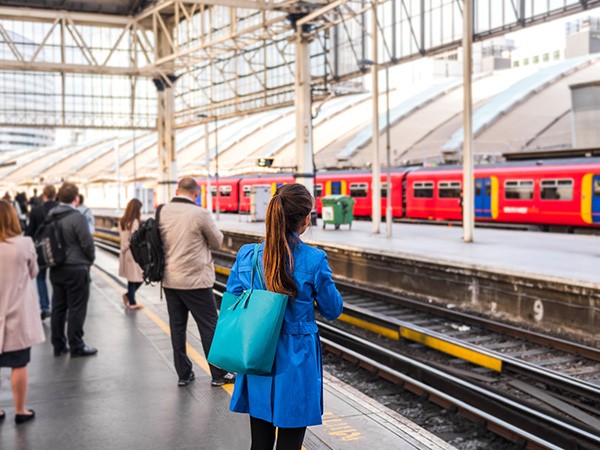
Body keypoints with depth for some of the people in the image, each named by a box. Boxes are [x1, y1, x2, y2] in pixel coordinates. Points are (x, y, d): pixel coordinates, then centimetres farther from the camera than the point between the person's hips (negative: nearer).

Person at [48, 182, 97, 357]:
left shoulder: (51, 217, 6)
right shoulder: (77, 218, -15)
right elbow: (87, 243, -14)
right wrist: (90, 259, 3)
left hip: (56, 269, 7)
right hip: (76, 269, -7)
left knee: (58, 307, 11)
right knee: (76, 308, 1)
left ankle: (58, 345, 18)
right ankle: (76, 346, 6)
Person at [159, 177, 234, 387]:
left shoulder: (162, 212, 0)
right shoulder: (200, 214, -15)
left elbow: (161, 240, 12)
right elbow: (217, 241, -2)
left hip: (170, 280, 5)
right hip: (196, 280, -5)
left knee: (177, 326, 12)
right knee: (209, 326, 5)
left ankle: (183, 373, 19)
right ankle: (219, 374, 12)